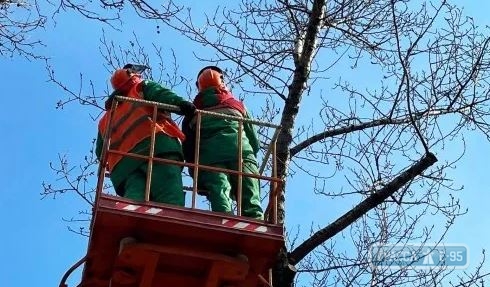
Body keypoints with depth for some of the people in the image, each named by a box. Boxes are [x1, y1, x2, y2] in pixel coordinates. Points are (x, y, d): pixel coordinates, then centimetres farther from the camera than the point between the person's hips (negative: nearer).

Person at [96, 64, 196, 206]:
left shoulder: (105, 119, 42)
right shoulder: (142, 88, 29)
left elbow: (100, 152, 37)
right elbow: (160, 94, 6)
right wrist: (181, 104, -11)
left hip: (124, 163, 5)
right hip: (155, 143, -4)